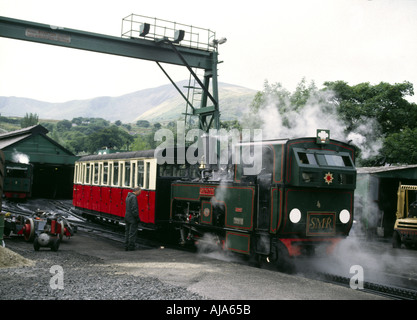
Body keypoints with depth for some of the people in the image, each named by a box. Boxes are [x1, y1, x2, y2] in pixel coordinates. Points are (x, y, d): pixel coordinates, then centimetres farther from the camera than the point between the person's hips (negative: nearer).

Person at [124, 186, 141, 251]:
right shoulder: (134, 197, -18)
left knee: (127, 233, 13)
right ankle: (131, 247, 0)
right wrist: (137, 218, -17)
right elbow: (134, 209, -22)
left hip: (127, 217, 10)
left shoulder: (128, 196, 13)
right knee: (132, 233, -3)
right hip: (132, 219, -9)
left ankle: (126, 246, 18)